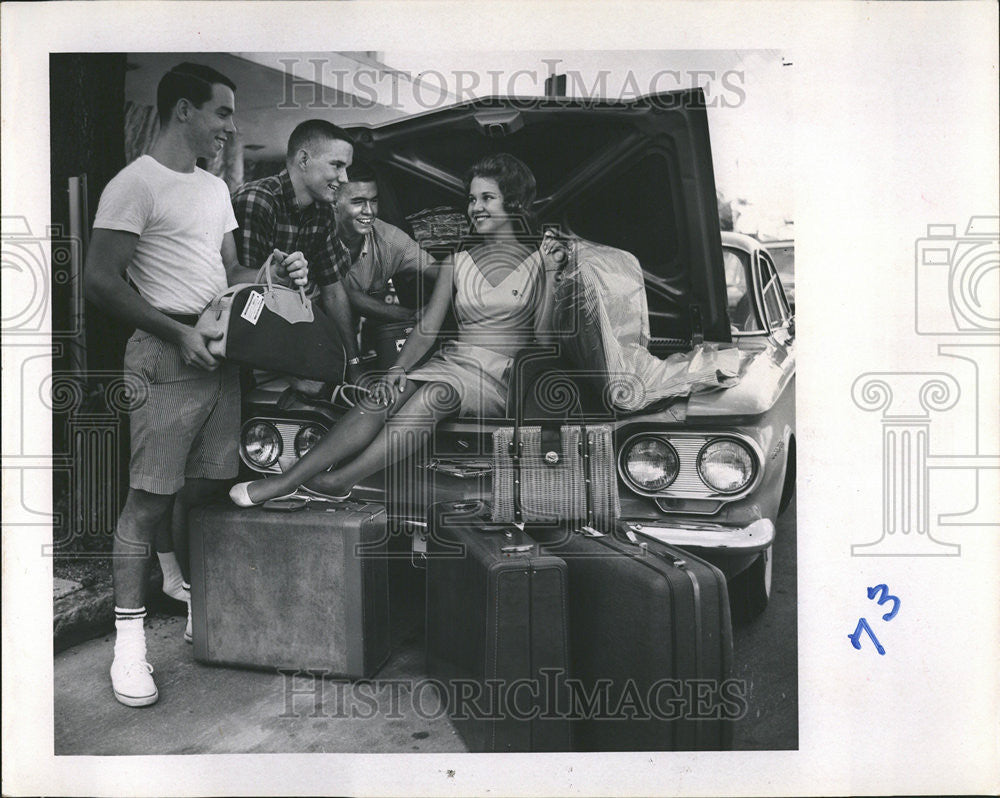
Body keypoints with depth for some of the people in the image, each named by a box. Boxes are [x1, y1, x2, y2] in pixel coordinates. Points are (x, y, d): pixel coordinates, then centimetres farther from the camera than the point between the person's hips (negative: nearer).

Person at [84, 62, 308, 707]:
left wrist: (276, 272, 4)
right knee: (151, 497, -5)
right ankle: (130, 636, 4)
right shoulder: (136, 184, -6)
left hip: (220, 351, 7)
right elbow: (101, 281, -12)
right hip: (168, 356, -7)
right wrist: (179, 334, -16)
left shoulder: (215, 188, 19)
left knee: (209, 486, 8)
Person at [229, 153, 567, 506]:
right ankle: (287, 480, -26)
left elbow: (543, 336, -3)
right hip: (452, 361, 3)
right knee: (383, 399, -24)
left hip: (500, 378, -3)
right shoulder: (458, 259, 15)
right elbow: (427, 328, 9)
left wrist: (549, 271, -9)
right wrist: (399, 368, -8)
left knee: (434, 394, -32)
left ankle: (342, 479, -25)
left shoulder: (537, 261, 5)